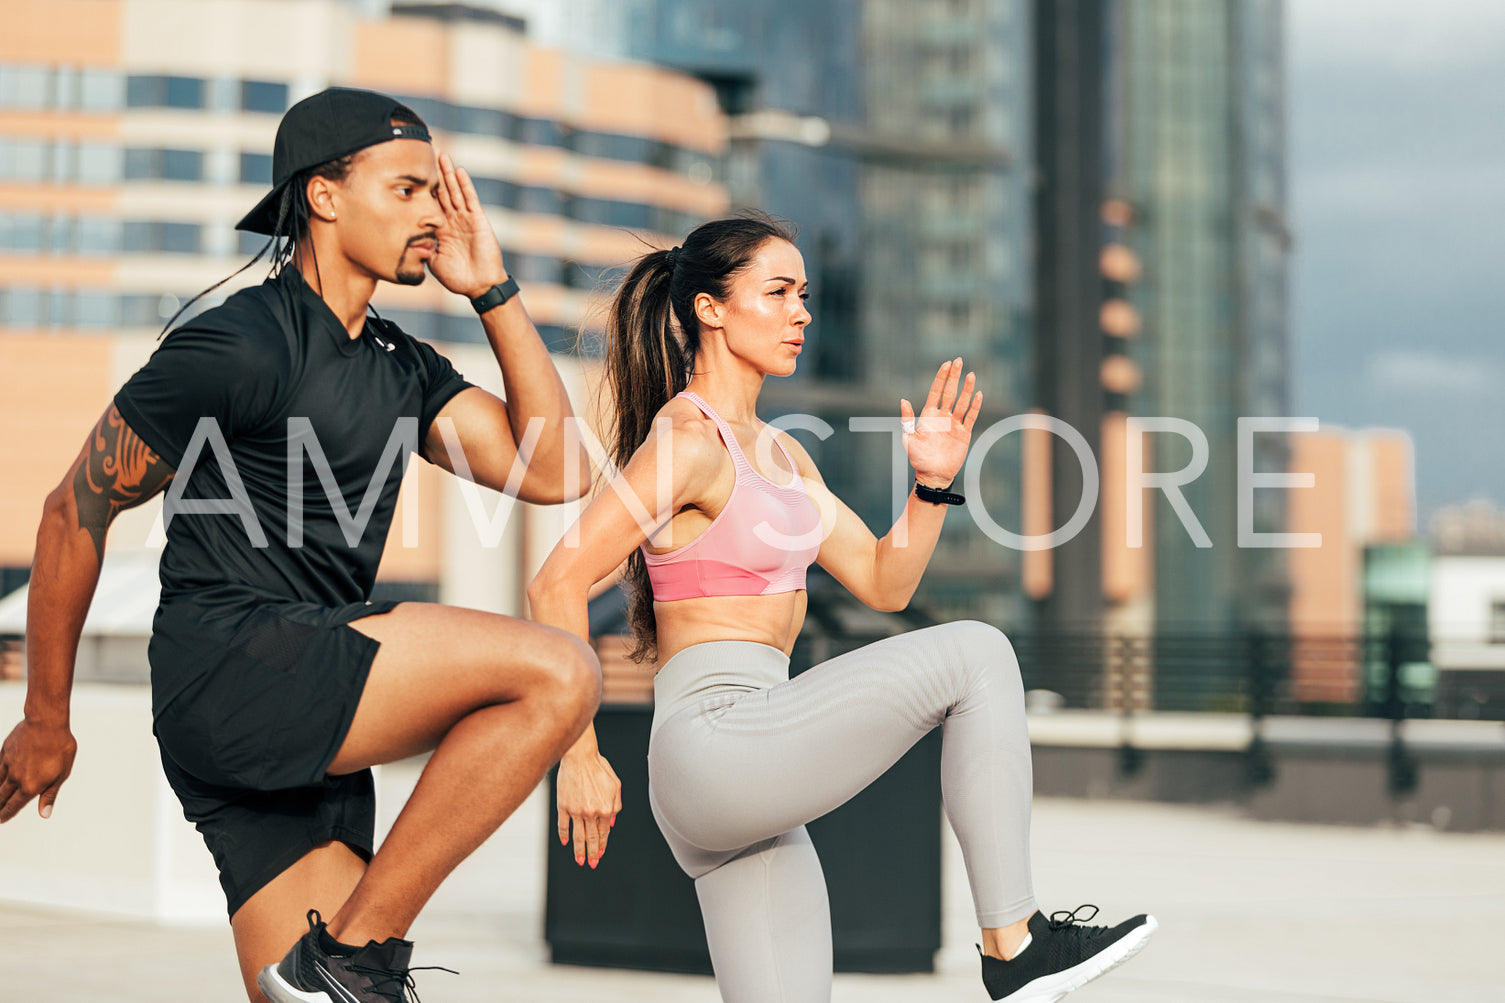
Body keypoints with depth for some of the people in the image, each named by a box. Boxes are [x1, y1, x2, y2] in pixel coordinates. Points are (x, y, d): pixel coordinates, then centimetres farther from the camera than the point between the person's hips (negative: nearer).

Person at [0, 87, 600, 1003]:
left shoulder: (403, 367, 19)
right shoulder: (243, 344, -7)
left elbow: (549, 472, 9)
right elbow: (77, 512, -2)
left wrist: (493, 291, 9)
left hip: (313, 727, 9)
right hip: (231, 663, -9)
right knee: (557, 672, -23)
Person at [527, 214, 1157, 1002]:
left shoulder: (779, 453, 20)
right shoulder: (687, 442, -9)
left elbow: (884, 584, 19)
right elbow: (557, 585, -15)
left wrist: (933, 483, 4)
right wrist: (579, 754, -15)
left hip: (749, 792, 10)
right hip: (713, 739, -10)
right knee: (975, 655, -13)